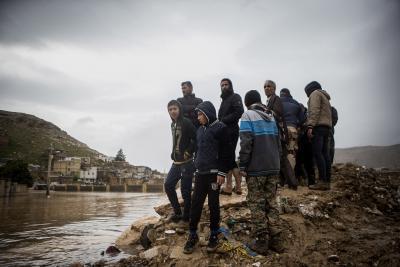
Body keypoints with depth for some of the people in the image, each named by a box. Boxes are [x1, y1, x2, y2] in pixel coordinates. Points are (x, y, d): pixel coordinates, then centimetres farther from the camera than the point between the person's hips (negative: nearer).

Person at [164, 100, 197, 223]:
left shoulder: (186, 123, -13)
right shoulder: (173, 124, 13)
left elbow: (196, 139, -19)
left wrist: (188, 153, -16)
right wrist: (173, 154, 12)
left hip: (186, 162, -8)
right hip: (176, 162, 8)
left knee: (185, 190, -1)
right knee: (168, 184, 8)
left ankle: (186, 216, 16)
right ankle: (177, 212, 22)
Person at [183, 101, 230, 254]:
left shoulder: (220, 128, -6)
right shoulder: (200, 130, 15)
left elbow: (224, 152, -11)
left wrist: (222, 172, -15)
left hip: (214, 173, -6)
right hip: (200, 173, 6)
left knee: (213, 204, 4)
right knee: (196, 203, 4)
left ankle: (214, 235, 18)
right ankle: (193, 235, 14)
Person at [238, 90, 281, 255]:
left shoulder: (248, 115, -6)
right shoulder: (271, 116, 15)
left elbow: (246, 143, -16)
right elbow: (278, 142, 17)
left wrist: (242, 166, -10)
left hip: (256, 168, -6)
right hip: (273, 167, 7)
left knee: (257, 204, -1)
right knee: (270, 201, 13)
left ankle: (262, 242, 1)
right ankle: (265, 232, 22)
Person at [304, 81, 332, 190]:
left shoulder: (315, 93, 3)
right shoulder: (325, 97, 31)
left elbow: (314, 111, -12)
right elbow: (328, 113, 20)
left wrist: (310, 126, -19)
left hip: (318, 126, -9)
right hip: (327, 127, 9)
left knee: (317, 153, -13)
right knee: (325, 154, 4)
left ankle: (322, 181, -18)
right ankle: (327, 181, 2)